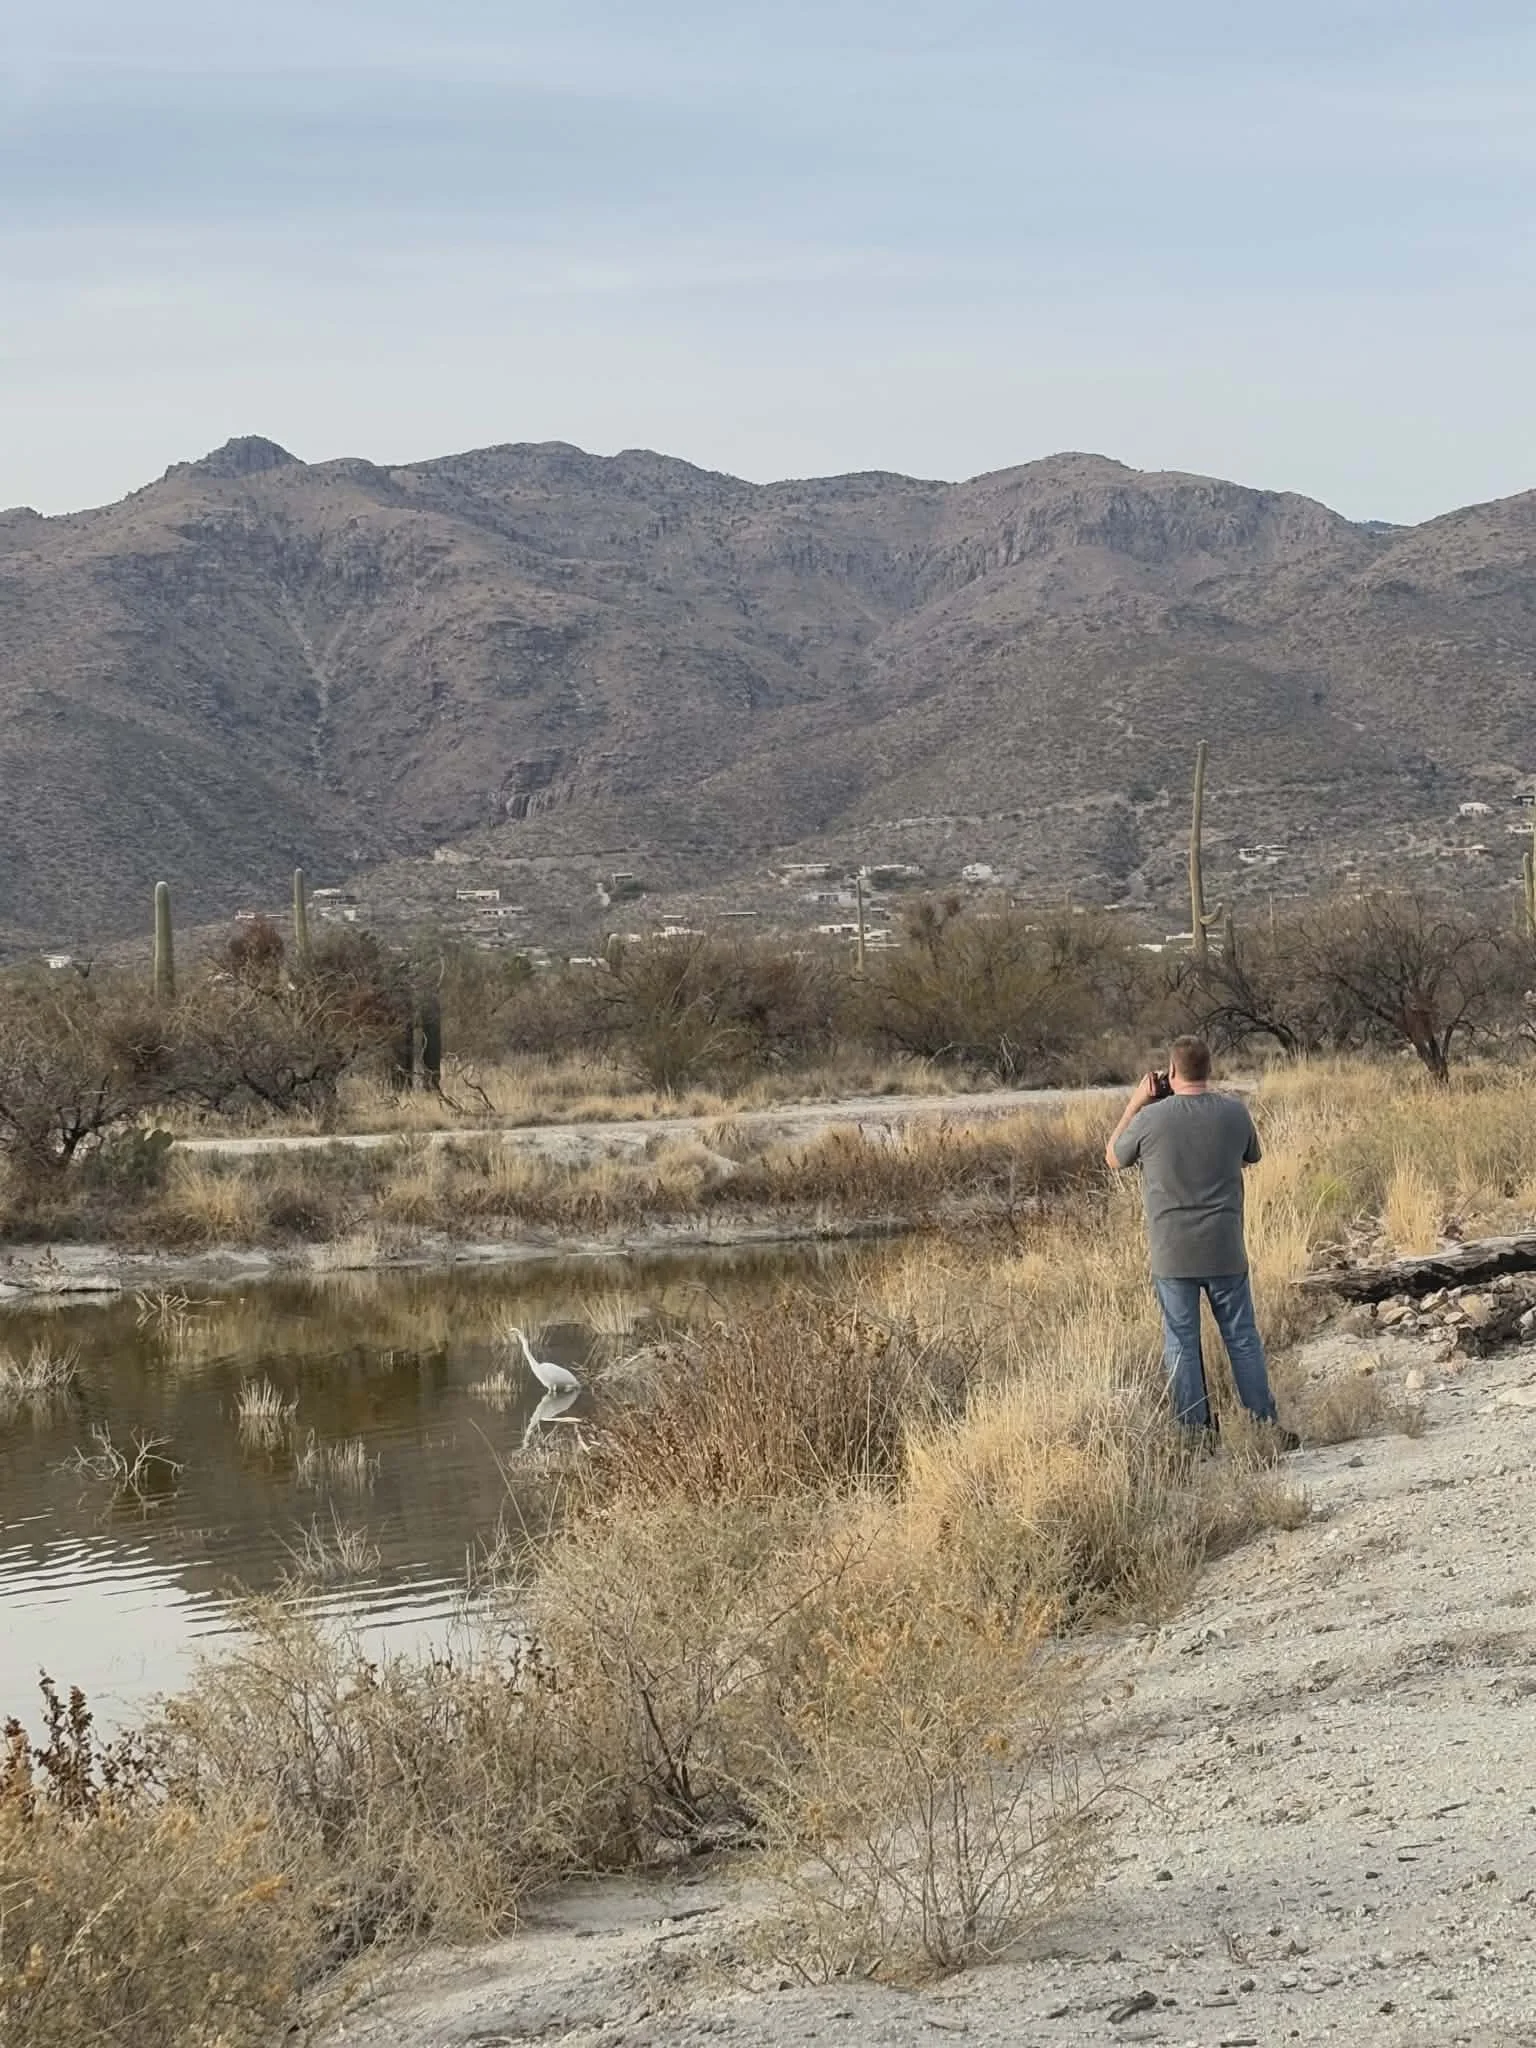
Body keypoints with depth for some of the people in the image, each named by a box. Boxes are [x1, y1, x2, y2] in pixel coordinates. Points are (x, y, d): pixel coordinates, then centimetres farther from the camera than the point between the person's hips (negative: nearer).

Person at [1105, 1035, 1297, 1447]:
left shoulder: (1151, 1118, -11)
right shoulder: (1234, 1112, -5)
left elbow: (1113, 1158, 7)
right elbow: (1251, 1156, 17)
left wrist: (1135, 1104, 11)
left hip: (1172, 1255, -2)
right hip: (1226, 1252, 2)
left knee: (1181, 1344, 7)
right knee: (1243, 1338, 12)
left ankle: (1195, 1435, 11)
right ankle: (1267, 1426, 16)